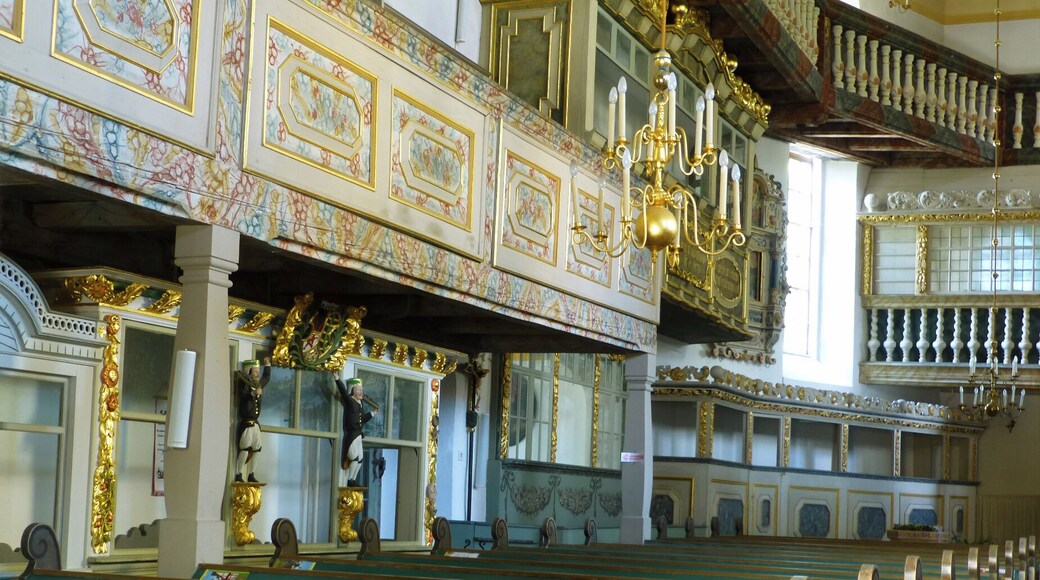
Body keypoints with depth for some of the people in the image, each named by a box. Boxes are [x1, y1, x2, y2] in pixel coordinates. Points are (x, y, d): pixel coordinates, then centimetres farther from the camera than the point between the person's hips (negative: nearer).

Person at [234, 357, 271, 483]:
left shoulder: (257, 383, 15)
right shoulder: (243, 382, -5)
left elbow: (267, 377, 33)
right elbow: (243, 395, -23)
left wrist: (267, 365, 32)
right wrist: (253, 393, -36)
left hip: (255, 422, 8)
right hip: (245, 422, -8)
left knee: (255, 449, 8)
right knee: (244, 449, -15)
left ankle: (251, 475, 15)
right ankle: (238, 476, -14)